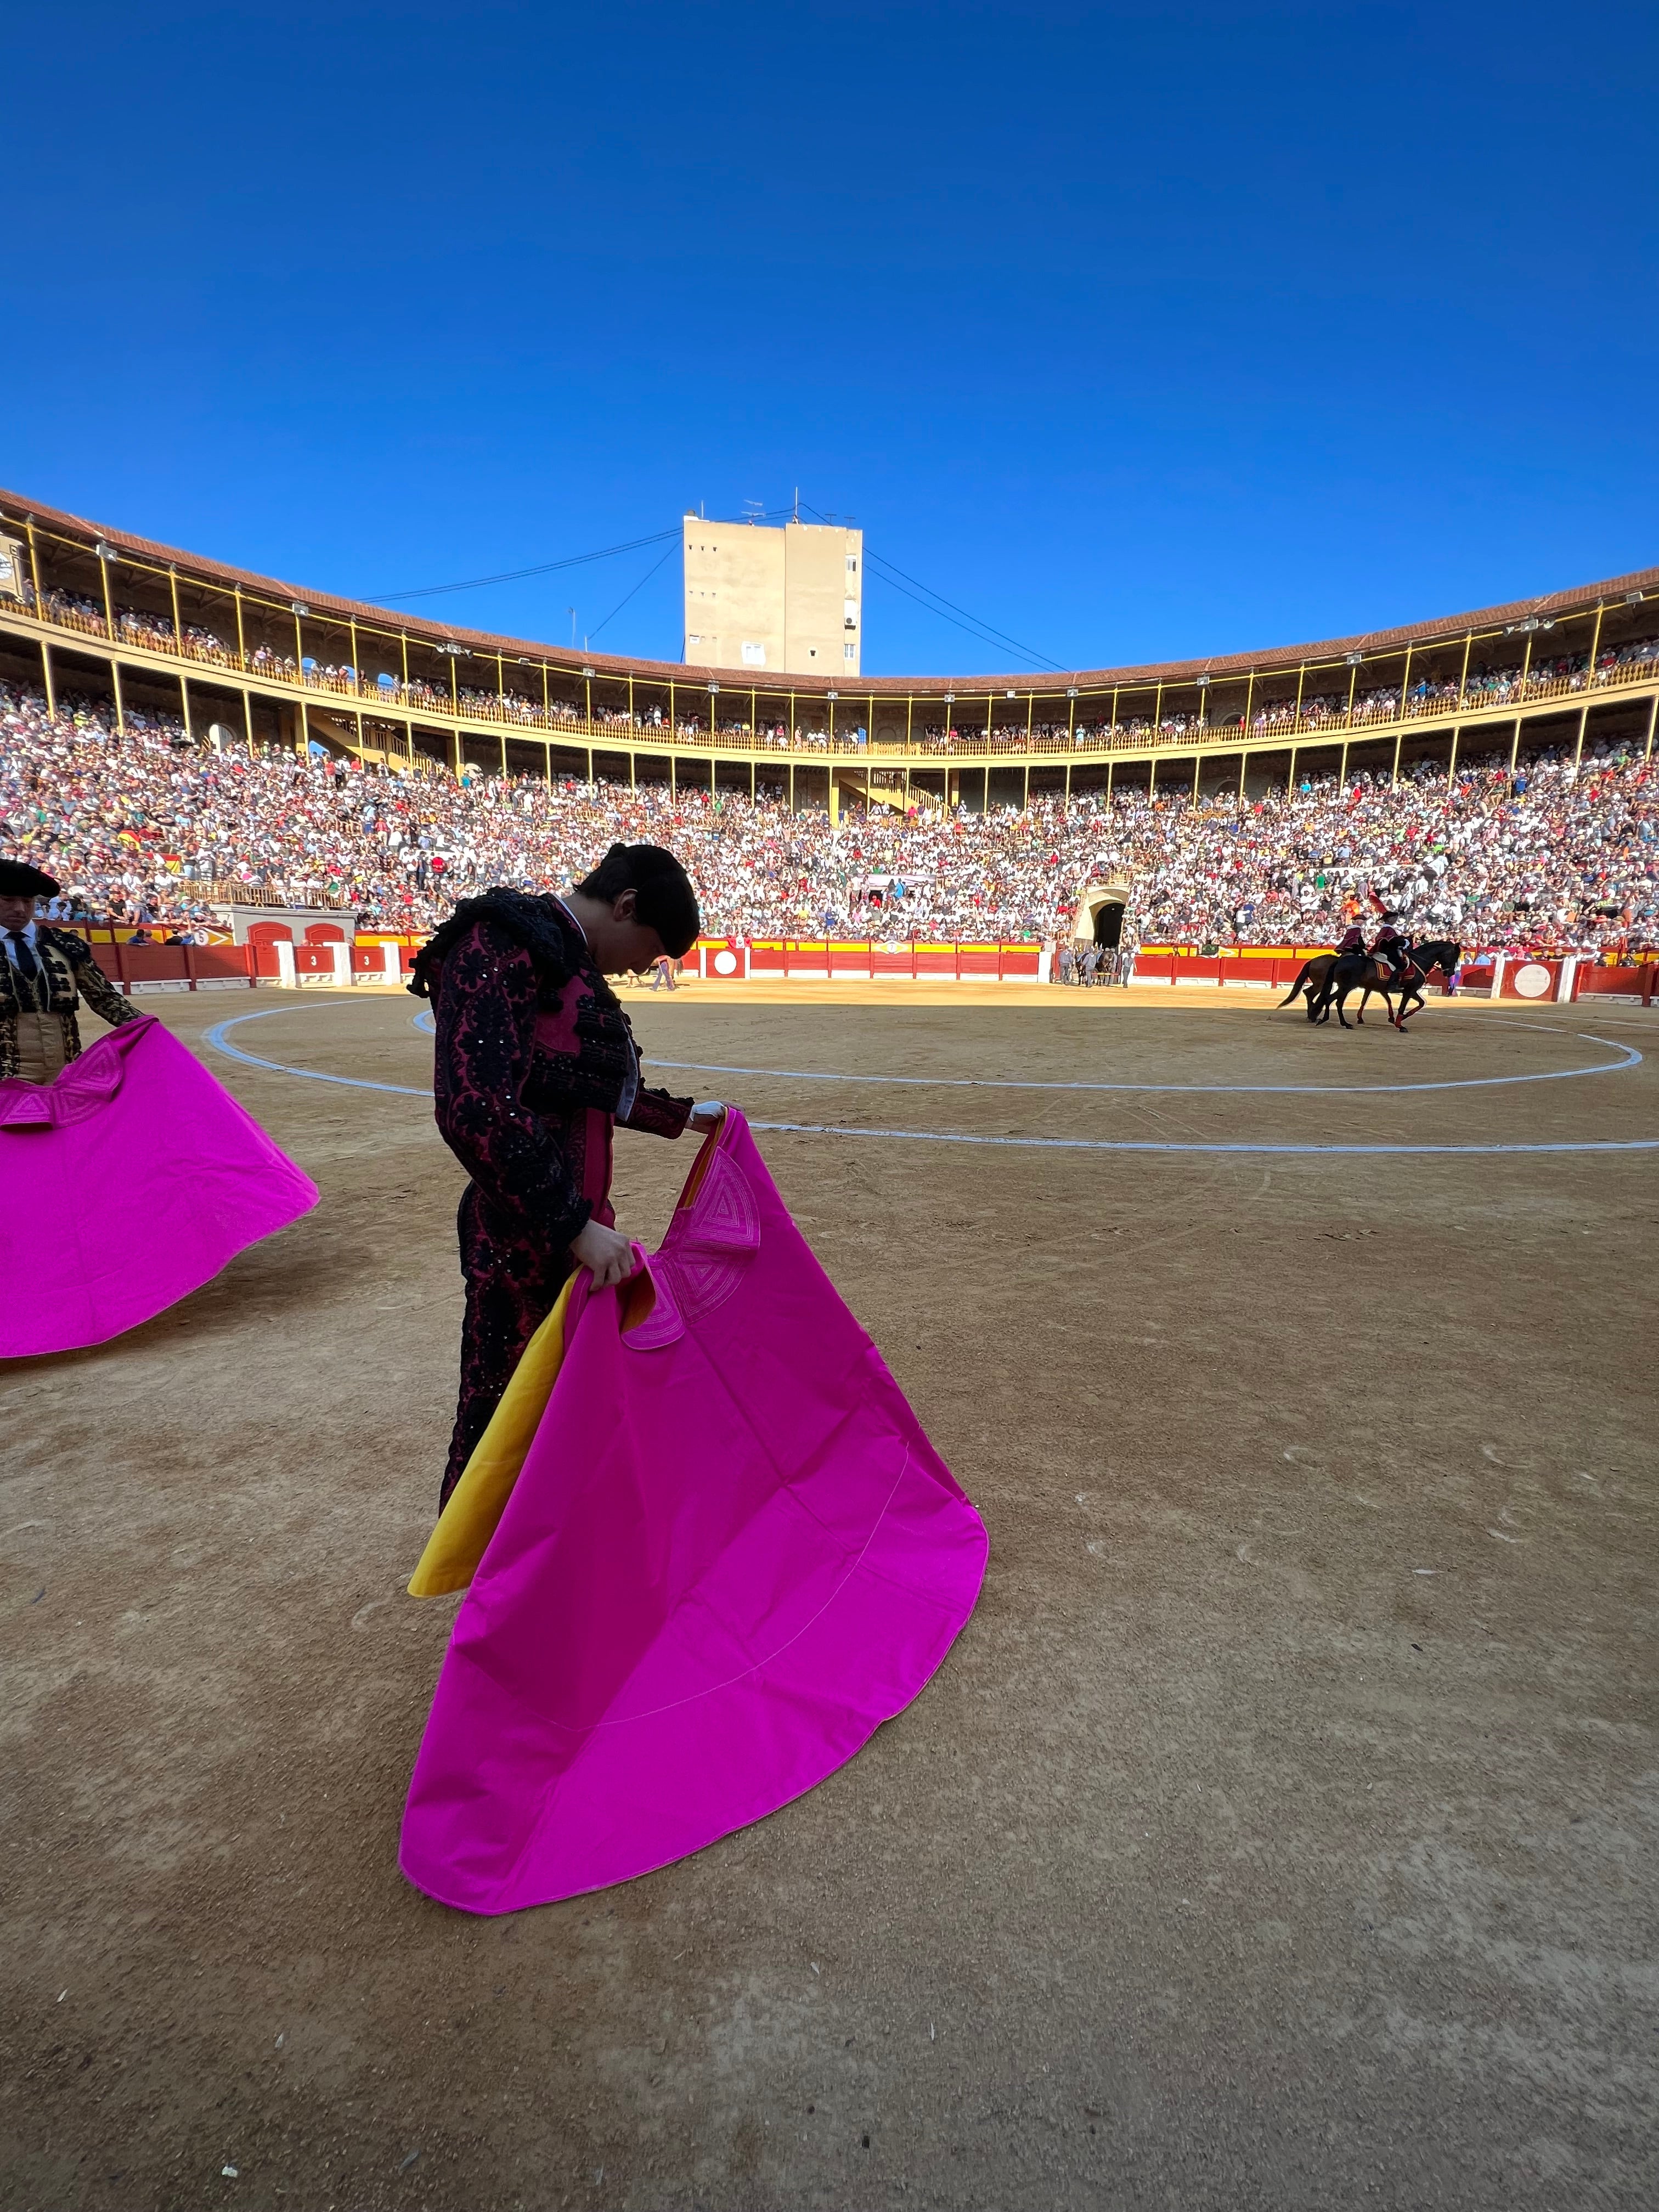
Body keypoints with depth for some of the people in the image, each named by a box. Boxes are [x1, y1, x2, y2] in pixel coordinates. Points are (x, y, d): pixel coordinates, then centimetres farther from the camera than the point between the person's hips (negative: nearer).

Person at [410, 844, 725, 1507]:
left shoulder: (569, 959, 14)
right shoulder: (503, 947, -16)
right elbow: (476, 1111, -26)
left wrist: (681, 1115, 33)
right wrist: (576, 1225, -27)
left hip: (574, 1229, 9)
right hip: (522, 1238, -9)